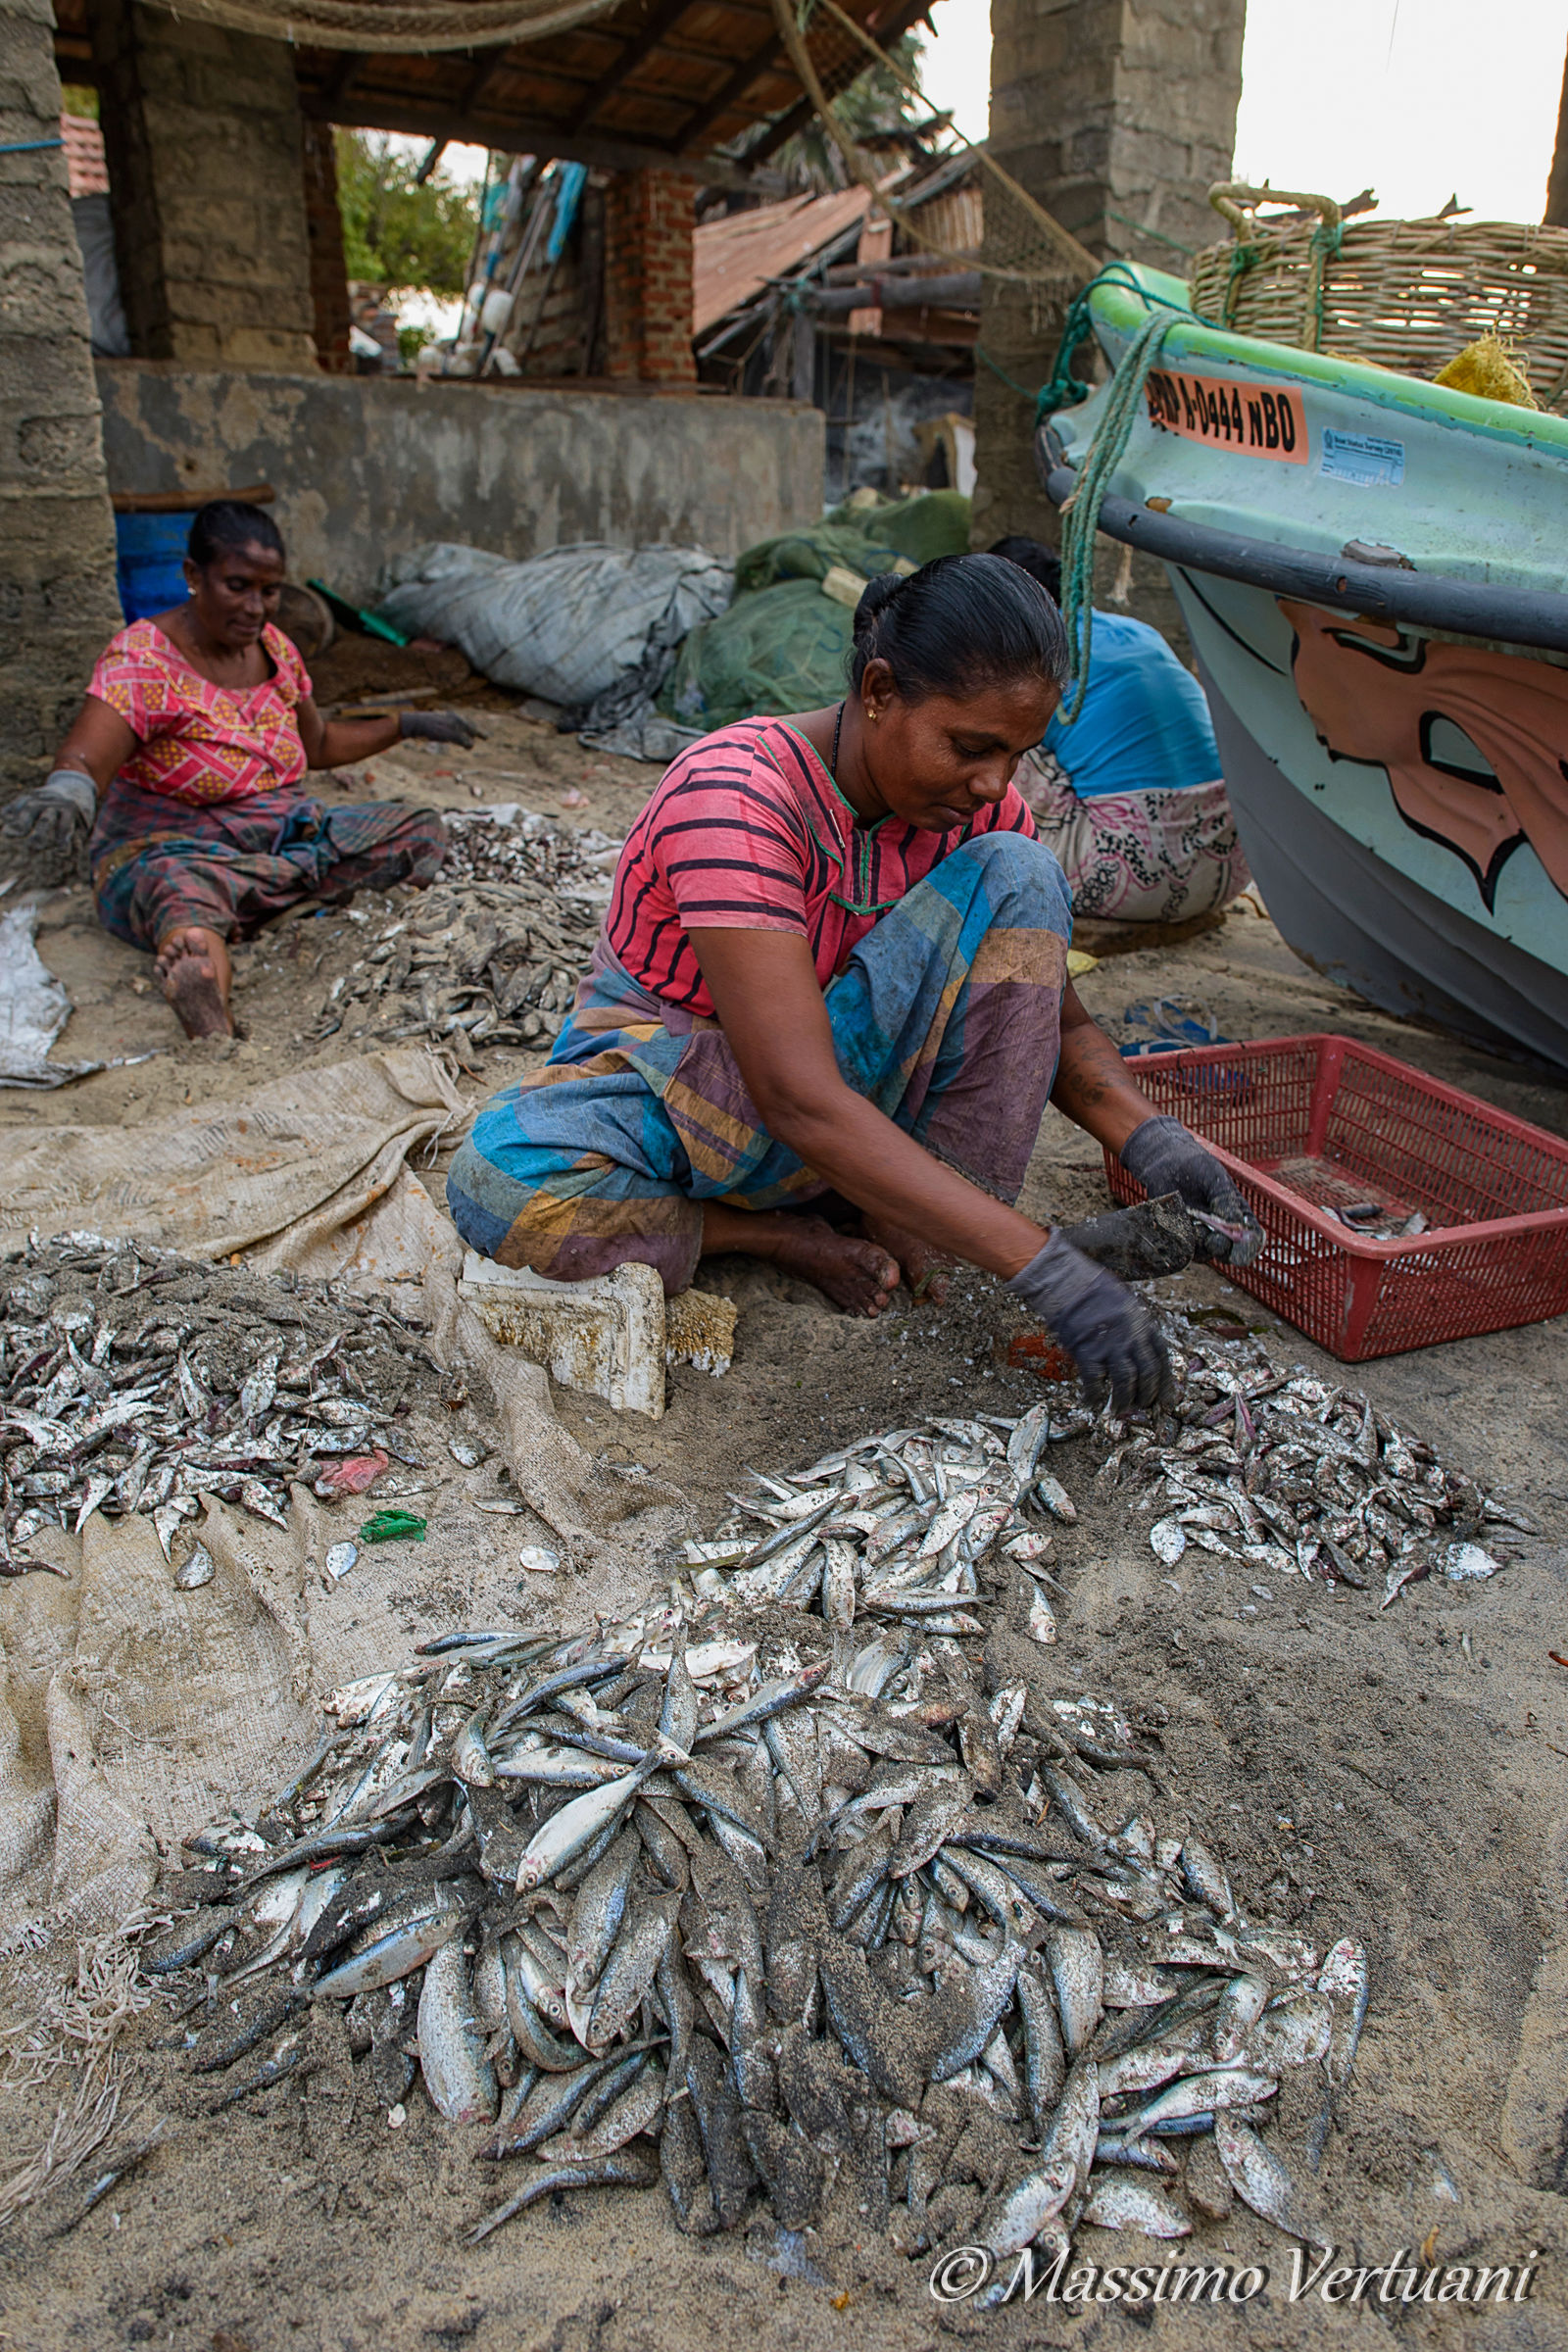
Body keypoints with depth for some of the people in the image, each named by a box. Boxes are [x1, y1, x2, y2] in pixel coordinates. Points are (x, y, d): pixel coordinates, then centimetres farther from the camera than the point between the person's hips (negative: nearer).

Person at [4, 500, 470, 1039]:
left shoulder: (275, 649, 7)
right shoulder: (144, 657, -14)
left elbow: (318, 743, 25)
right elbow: (84, 756, -31)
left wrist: (404, 724, 20)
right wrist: (68, 790, -54)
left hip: (284, 835, 7)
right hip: (170, 848, -7)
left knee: (423, 830, -11)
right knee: (185, 891, -45)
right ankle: (216, 1036, -73)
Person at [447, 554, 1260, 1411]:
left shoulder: (977, 803, -9)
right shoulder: (735, 795, -29)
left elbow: (1059, 1022, 0)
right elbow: (800, 1103, -37)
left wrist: (1147, 1138, -22)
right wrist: (1043, 1268, -41)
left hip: (851, 1067, 5)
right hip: (673, 1082, -4)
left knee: (1014, 875, -18)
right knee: (499, 1183, -37)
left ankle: (923, 1252, -18)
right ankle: (789, 1238, -13)